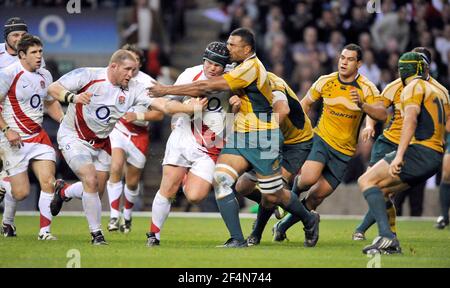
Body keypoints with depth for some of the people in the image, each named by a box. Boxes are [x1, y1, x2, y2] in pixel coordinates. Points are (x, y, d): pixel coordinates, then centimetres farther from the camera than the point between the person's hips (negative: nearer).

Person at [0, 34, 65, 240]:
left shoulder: (44, 75, 9)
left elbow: (51, 103, 24)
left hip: (39, 137, 5)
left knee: (48, 182, -10)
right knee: (21, 192, -5)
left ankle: (45, 231, -2)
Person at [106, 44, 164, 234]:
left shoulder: (148, 83, -11)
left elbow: (159, 113, -11)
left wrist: (137, 115, -24)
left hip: (139, 134, 0)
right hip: (116, 130, 0)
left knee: (132, 182, 10)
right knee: (115, 167, -25)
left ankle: (127, 216, 37)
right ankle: (114, 216, -21)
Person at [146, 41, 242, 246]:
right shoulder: (191, 75, -6)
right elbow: (168, 104, -2)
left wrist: (236, 106, -12)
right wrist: (188, 108, -21)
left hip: (210, 150, 1)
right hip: (183, 139, -1)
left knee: (194, 196, -12)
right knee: (168, 189, -8)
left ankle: (186, 179, 22)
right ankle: (154, 234, 8)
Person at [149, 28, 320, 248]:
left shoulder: (251, 67, -19)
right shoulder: (242, 68, 11)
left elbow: (208, 87, -20)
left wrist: (167, 90, -16)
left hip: (263, 139, -8)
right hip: (239, 137, 8)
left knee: (273, 197, 3)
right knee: (220, 180, -13)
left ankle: (309, 220, 32)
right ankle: (237, 239, -12)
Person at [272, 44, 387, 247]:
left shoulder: (366, 88, -8)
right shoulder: (325, 82, -2)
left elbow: (382, 114, -21)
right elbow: (305, 103, 14)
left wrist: (362, 105, -37)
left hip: (344, 151, 0)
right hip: (321, 139, 0)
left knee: (318, 195, 0)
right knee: (309, 178, -27)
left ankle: (283, 226, 17)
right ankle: (294, 192, 9)